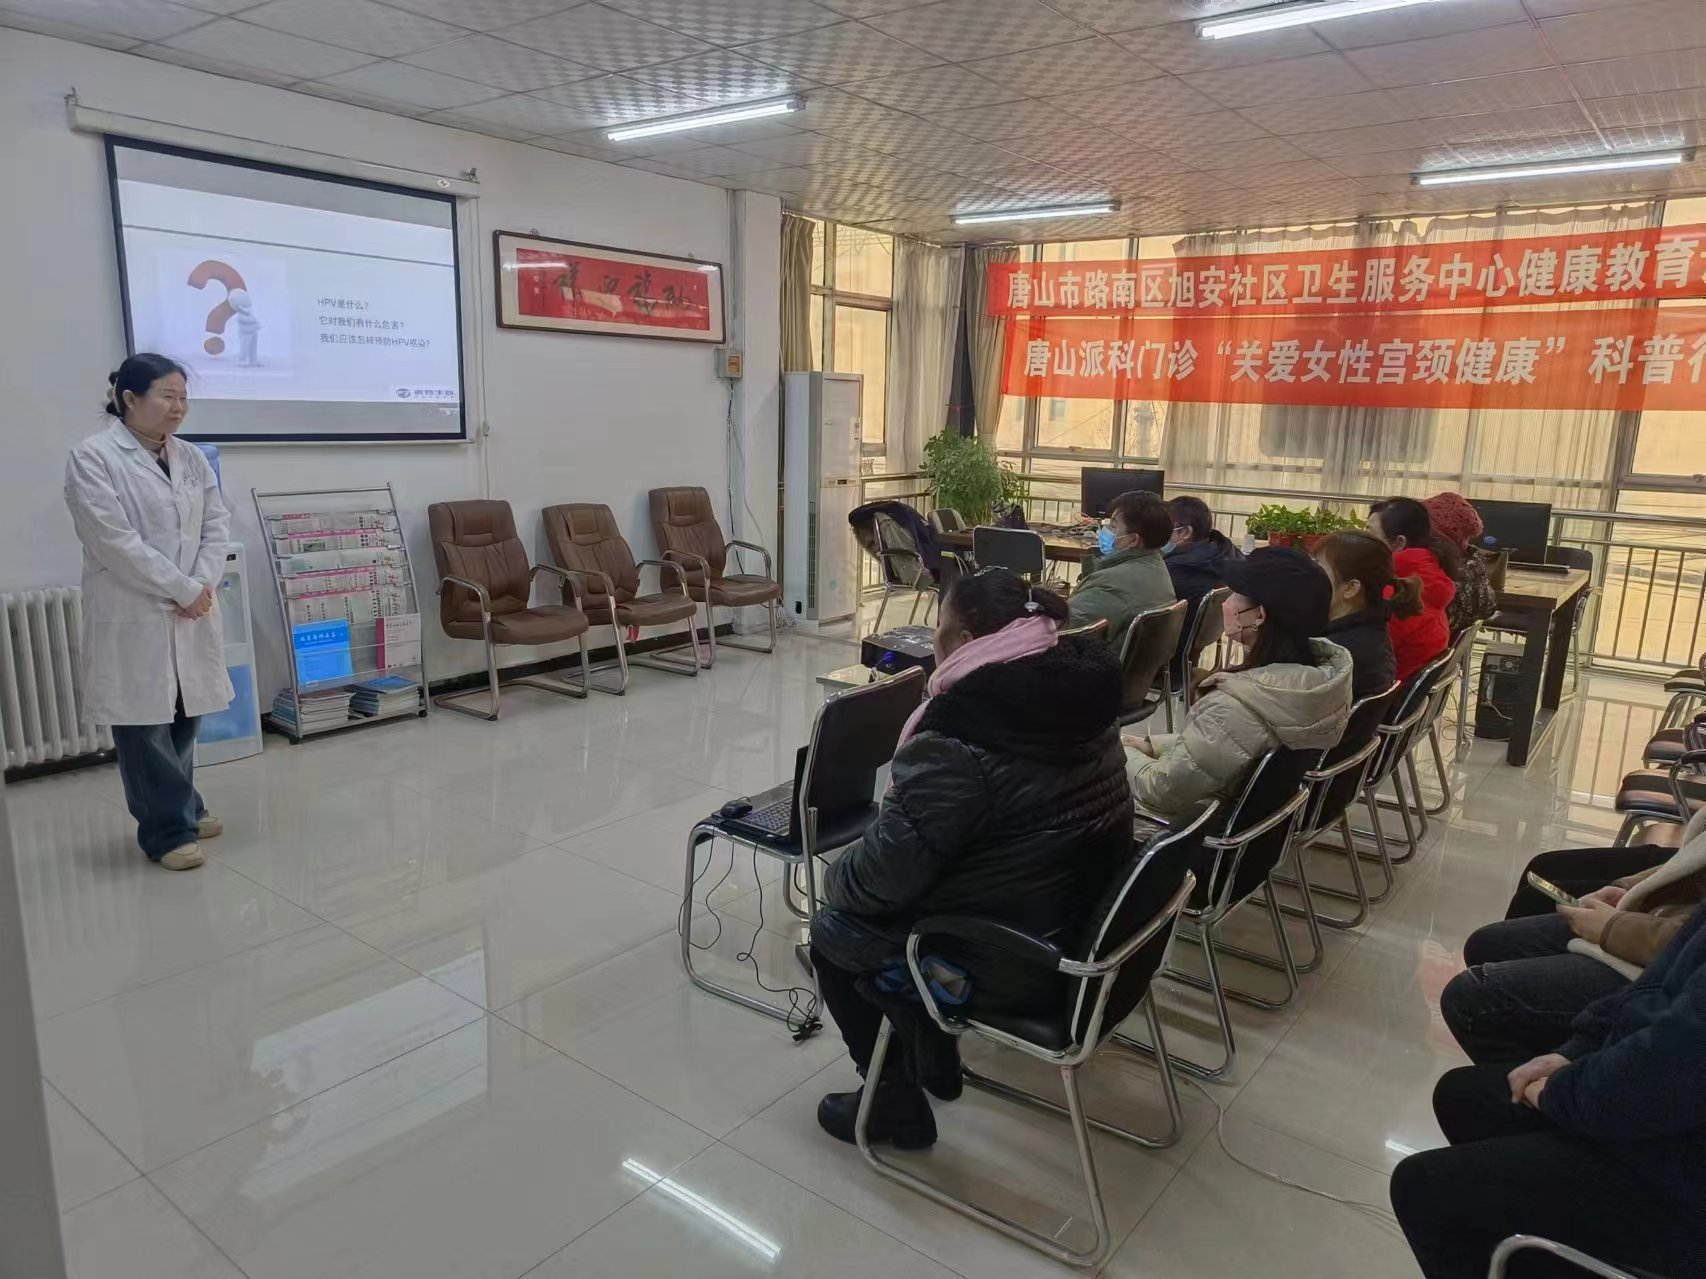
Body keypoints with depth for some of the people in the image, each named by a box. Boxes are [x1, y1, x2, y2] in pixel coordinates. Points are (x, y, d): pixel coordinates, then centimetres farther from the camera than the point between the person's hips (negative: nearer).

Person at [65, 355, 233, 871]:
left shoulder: (191, 457, 10)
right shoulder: (92, 458, -8)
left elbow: (217, 523, 6)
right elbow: (116, 542, -16)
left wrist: (203, 586, -8)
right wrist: (182, 590, -15)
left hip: (191, 611, 6)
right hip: (132, 615, -5)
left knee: (185, 714, 13)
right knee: (144, 723, 1)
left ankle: (183, 809, 30)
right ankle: (168, 830, 11)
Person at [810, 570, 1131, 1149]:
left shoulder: (959, 740, -29)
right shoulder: (1077, 696, -1)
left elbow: (891, 868, -21)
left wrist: (835, 880, 0)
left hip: (1012, 961, -8)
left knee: (835, 933, 13)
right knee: (915, 903, 29)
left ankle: (897, 1106, 24)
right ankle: (935, 1060, 40)